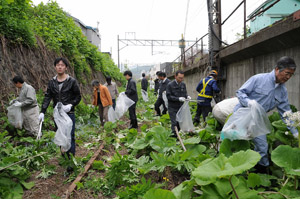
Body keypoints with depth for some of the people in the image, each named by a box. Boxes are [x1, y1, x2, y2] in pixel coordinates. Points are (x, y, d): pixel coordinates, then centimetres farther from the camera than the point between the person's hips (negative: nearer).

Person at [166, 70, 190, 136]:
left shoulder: (183, 84, 6)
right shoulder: (170, 85, -9)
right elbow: (168, 96, -13)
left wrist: (187, 96, -7)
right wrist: (178, 99, -22)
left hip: (181, 107, 5)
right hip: (173, 108, -5)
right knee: (174, 123, -5)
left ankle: (177, 135, 23)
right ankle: (174, 135, 3)